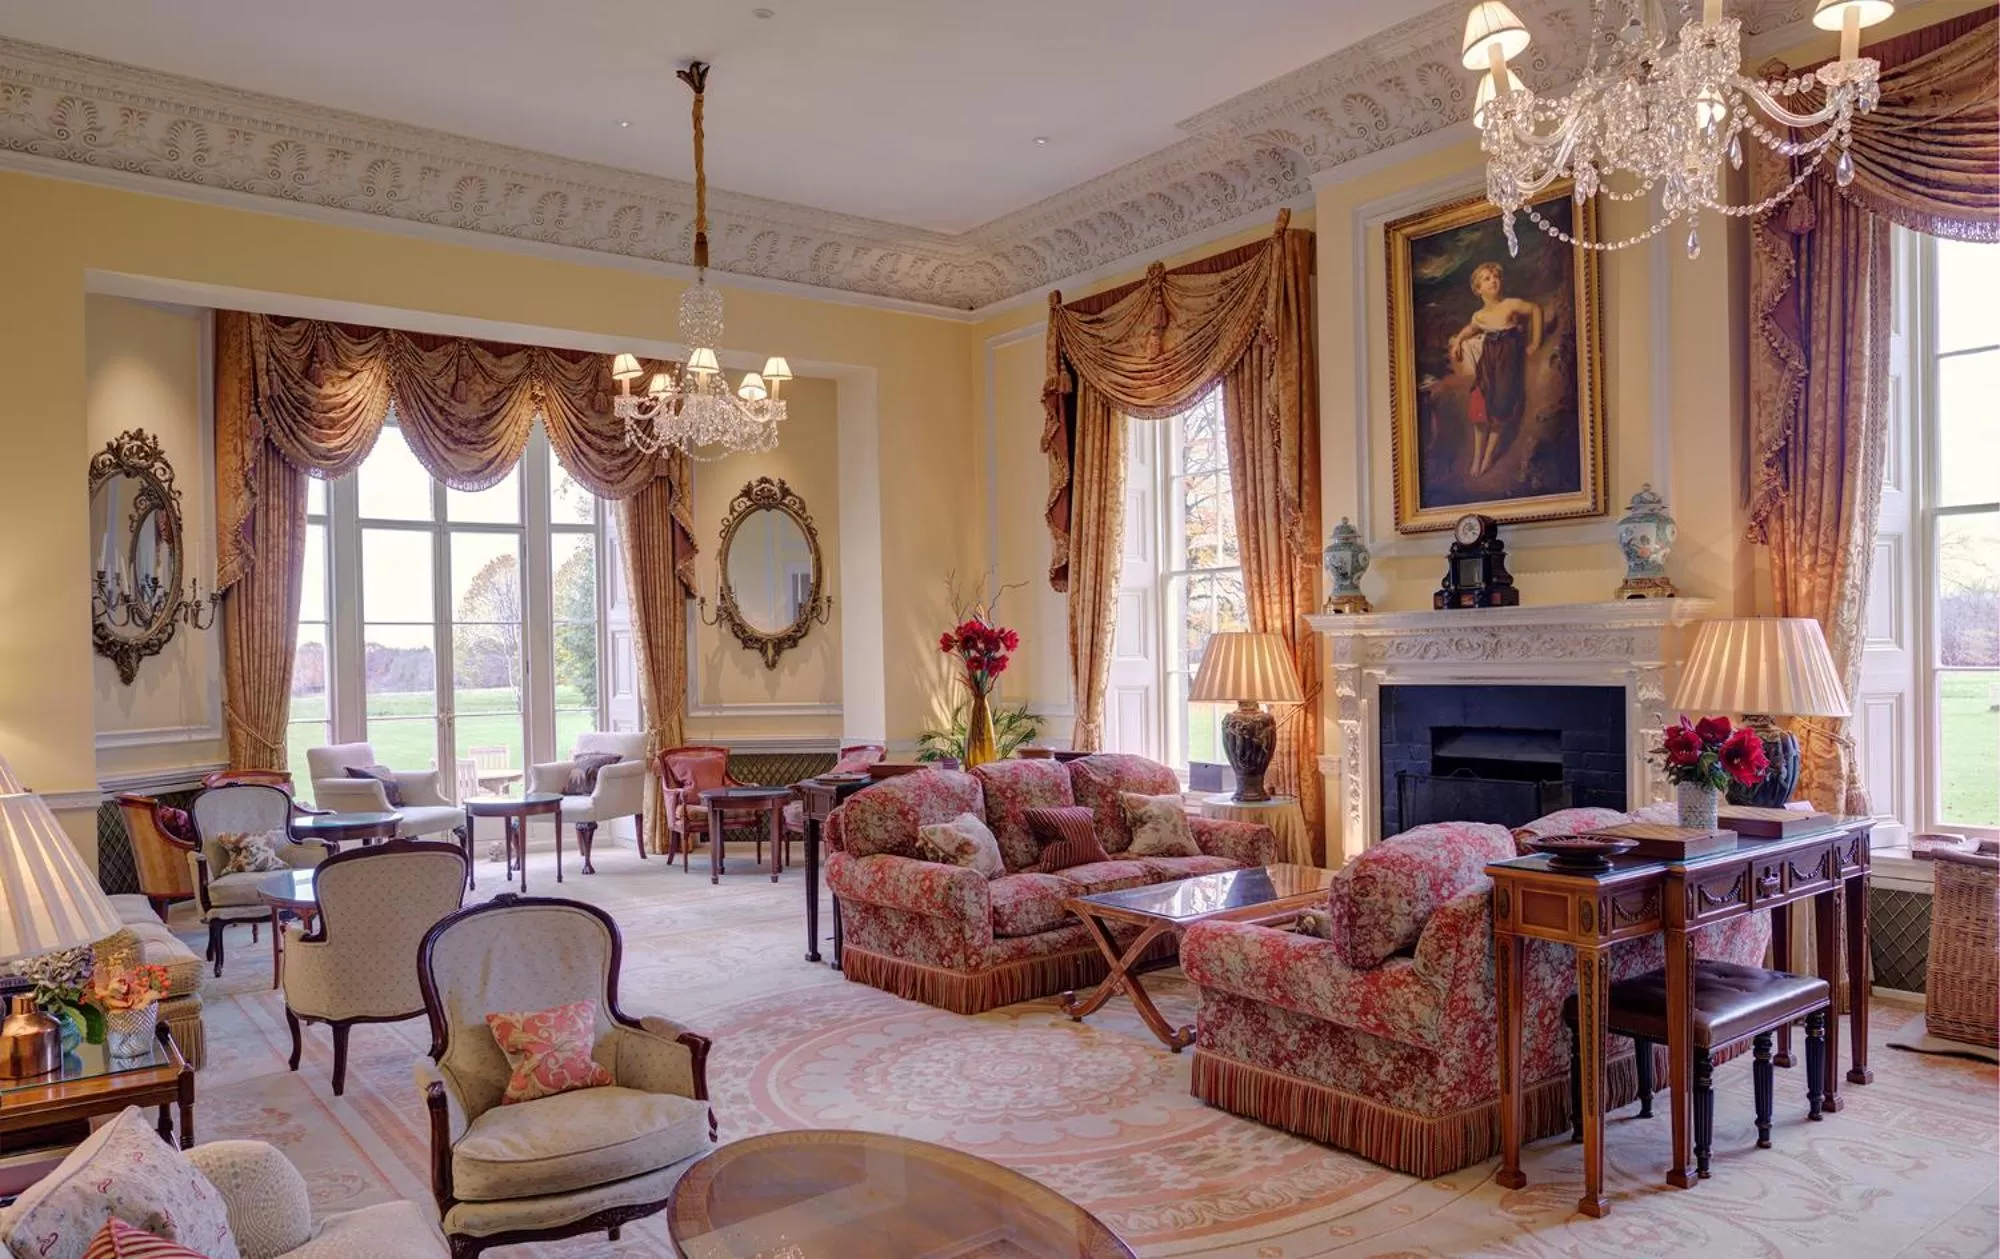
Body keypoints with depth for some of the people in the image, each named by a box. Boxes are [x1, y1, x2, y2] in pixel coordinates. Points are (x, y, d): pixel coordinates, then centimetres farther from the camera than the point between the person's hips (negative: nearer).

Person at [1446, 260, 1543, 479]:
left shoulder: (1512, 305, -14)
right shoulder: (1478, 316, -3)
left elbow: (1536, 308, 2)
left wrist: (1536, 342, 1)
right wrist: (1457, 340, 3)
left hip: (1508, 364, -3)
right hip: (1486, 364, 3)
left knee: (1500, 411, 5)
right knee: (1480, 411, 3)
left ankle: (1488, 456, 19)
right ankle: (1477, 457, 16)